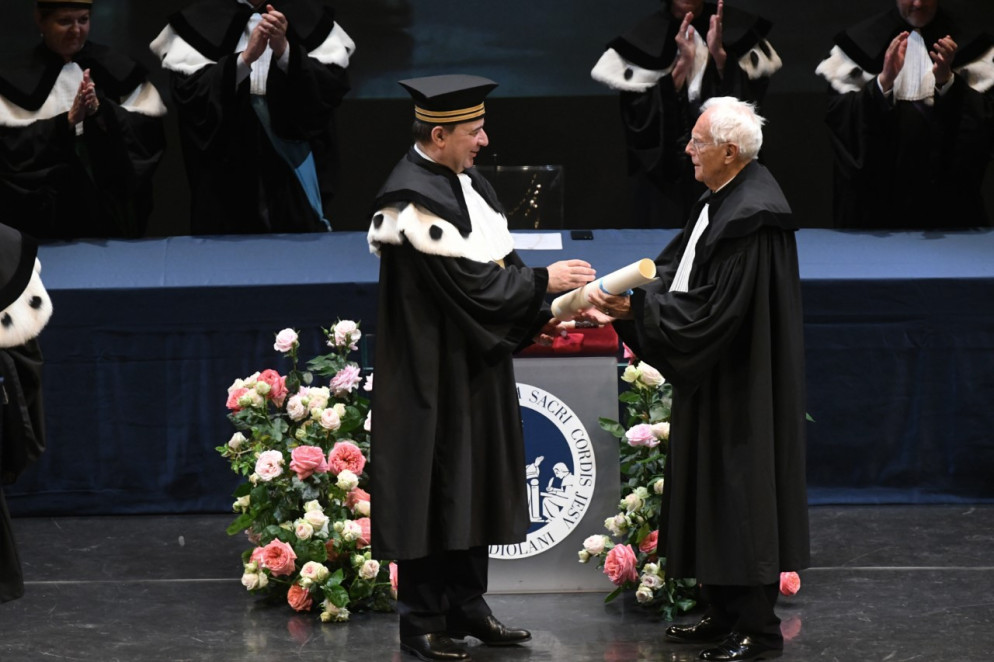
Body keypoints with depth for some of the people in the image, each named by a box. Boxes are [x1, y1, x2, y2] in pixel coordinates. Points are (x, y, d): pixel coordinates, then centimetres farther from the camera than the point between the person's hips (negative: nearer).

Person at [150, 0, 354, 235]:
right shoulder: (198, 21, 3)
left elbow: (333, 86, -6)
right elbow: (187, 92, -9)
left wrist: (284, 50, -22)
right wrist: (245, 58, -21)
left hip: (294, 166, 0)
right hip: (227, 171, 0)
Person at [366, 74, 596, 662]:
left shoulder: (468, 183, 7)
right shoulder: (413, 200, -21)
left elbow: (499, 265, 12)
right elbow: (468, 281, -22)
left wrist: (537, 316, -2)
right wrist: (545, 282, -14)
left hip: (477, 366, 9)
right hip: (433, 372, -9)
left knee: (474, 483, 14)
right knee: (433, 489, -1)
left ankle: (467, 608, 24)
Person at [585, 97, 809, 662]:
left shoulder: (751, 217, -24)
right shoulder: (722, 201, 8)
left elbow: (712, 310, -25)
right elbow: (677, 268, 12)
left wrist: (634, 309, -19)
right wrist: (623, 299, -3)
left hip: (742, 391, -10)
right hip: (714, 384, 10)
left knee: (740, 496, -3)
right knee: (711, 492, 16)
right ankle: (726, 615, 25)